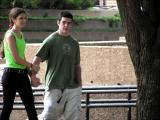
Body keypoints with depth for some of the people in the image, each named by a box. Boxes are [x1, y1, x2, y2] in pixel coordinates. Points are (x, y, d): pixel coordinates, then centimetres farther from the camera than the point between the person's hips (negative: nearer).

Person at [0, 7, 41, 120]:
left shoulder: (21, 34, 13)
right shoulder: (10, 35, -12)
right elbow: (16, 59, -18)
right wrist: (32, 66, -5)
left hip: (22, 74, 8)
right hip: (11, 74, -8)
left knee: (31, 107, 8)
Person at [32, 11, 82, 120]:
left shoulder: (74, 43, 12)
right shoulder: (51, 40, -4)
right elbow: (37, 60, -10)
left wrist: (79, 84, 10)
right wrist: (33, 77, -21)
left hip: (73, 87, 5)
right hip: (54, 87, -5)